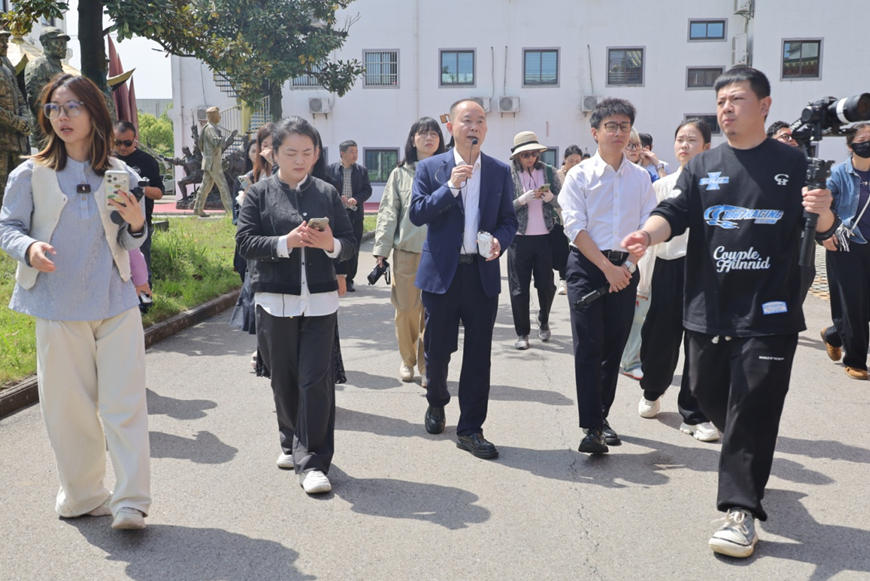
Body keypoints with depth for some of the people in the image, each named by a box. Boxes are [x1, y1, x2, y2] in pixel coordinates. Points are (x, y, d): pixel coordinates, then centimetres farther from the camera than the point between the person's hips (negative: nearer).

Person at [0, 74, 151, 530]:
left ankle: (130, 502, 3)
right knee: (69, 404, 8)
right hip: (57, 305, 0)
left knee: (125, 401, -3)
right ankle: (81, 496, 24)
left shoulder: (120, 175, 6)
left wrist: (136, 224, -11)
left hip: (116, 303, 1)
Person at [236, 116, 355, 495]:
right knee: (284, 378, 11)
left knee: (316, 379, -6)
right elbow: (245, 242, -4)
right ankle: (292, 442, 33)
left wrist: (331, 244, -14)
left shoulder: (327, 193, 8)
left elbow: (349, 243, 8)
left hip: (319, 300, 0)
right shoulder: (259, 194, 5)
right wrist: (285, 243, -18)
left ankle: (312, 462, 0)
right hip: (275, 300, 0)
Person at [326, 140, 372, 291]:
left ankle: (349, 280, 13)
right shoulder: (331, 170, 2)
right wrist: (338, 199, -14)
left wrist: (356, 199, -13)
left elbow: (367, 190, 4)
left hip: (355, 214, 2)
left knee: (354, 249, 4)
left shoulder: (362, 170, 9)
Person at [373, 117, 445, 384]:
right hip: (406, 251, 1)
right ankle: (407, 360, 23)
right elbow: (388, 212, 7)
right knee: (405, 309, 3)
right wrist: (381, 249, -1)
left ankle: (426, 365, 14)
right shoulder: (400, 173, 10)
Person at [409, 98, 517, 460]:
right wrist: (451, 187, -17)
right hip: (442, 272, -1)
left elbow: (509, 220, 9)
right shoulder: (430, 168, 3)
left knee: (478, 355, 3)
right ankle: (436, 402, 39)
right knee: (437, 349, 8)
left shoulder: (500, 171, 9)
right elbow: (417, 214, -6)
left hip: (483, 273, 2)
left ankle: (470, 429, 14)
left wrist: (499, 240, -12)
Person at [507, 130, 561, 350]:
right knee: (519, 288, 2)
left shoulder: (549, 171, 6)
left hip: (545, 237, 2)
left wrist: (551, 198, -10)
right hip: (520, 239, -2)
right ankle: (522, 333, 14)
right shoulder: (508, 174, -1)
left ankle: (544, 323, 33)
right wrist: (523, 200, -17)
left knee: (546, 285, 8)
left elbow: (562, 204, 10)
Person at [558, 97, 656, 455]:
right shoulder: (580, 176, -2)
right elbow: (575, 228, -8)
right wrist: (607, 268, -14)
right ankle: (591, 427, -4)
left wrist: (627, 267, -8)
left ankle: (602, 416, 23)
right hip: (587, 266, -3)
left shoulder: (641, 177, 8)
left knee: (614, 346, 8)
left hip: (625, 269, 4)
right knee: (588, 347, -7)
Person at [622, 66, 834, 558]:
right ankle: (748, 460, 43)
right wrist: (649, 232, -25)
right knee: (708, 394, 13)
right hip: (708, 309, 3)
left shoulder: (793, 164, 3)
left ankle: (741, 509, 6)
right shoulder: (703, 167, 9)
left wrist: (823, 212, -19)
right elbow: (675, 212, -3)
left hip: (768, 314, -3)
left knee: (752, 409, -4)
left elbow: (822, 227, 5)